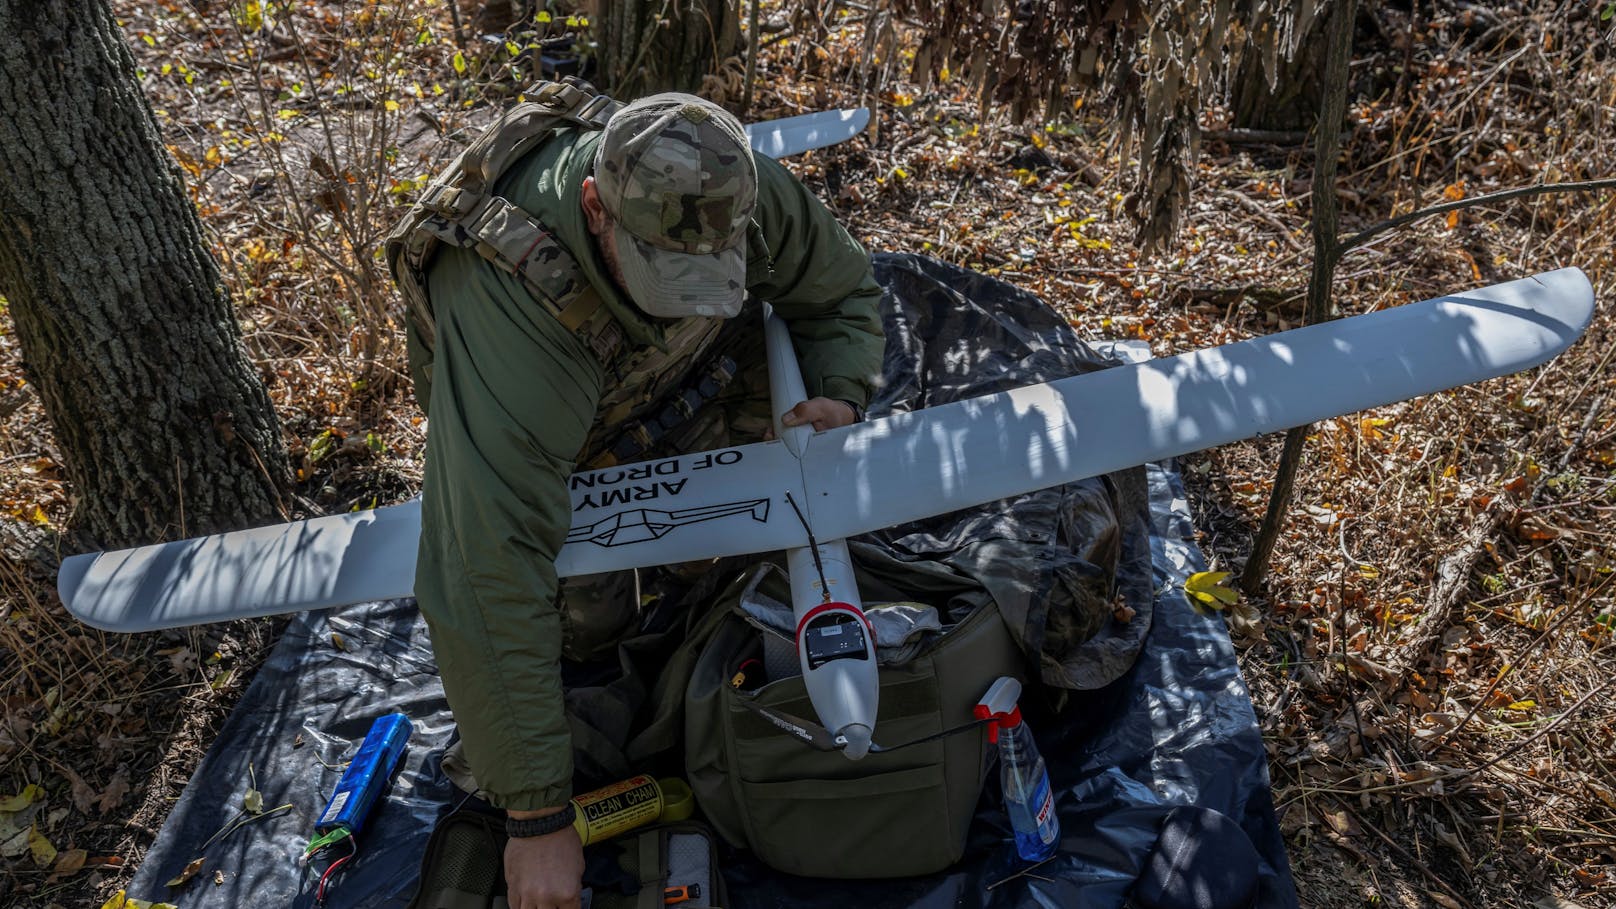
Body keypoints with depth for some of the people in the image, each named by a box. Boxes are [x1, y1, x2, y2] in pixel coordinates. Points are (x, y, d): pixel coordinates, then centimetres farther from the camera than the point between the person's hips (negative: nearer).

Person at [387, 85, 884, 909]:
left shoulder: (744, 195, -33)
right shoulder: (511, 308, -48)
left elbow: (842, 286, -9)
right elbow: (497, 570, -49)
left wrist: (839, 392, -31)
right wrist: (538, 816, -46)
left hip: (658, 380, 5)